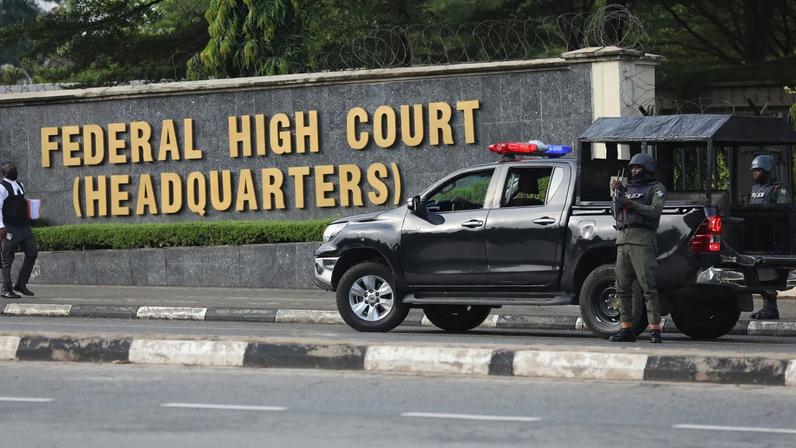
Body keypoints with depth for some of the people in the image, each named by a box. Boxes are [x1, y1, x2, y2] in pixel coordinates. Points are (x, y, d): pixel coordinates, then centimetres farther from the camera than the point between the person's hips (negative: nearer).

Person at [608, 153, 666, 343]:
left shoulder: (656, 188, 8)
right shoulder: (628, 188, 25)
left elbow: (655, 210, -8)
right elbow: (616, 213, 17)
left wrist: (632, 204, -14)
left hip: (642, 241, -7)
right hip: (622, 240, 7)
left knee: (648, 287, -12)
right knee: (622, 288, 3)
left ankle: (654, 330, -14)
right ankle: (627, 330, 6)